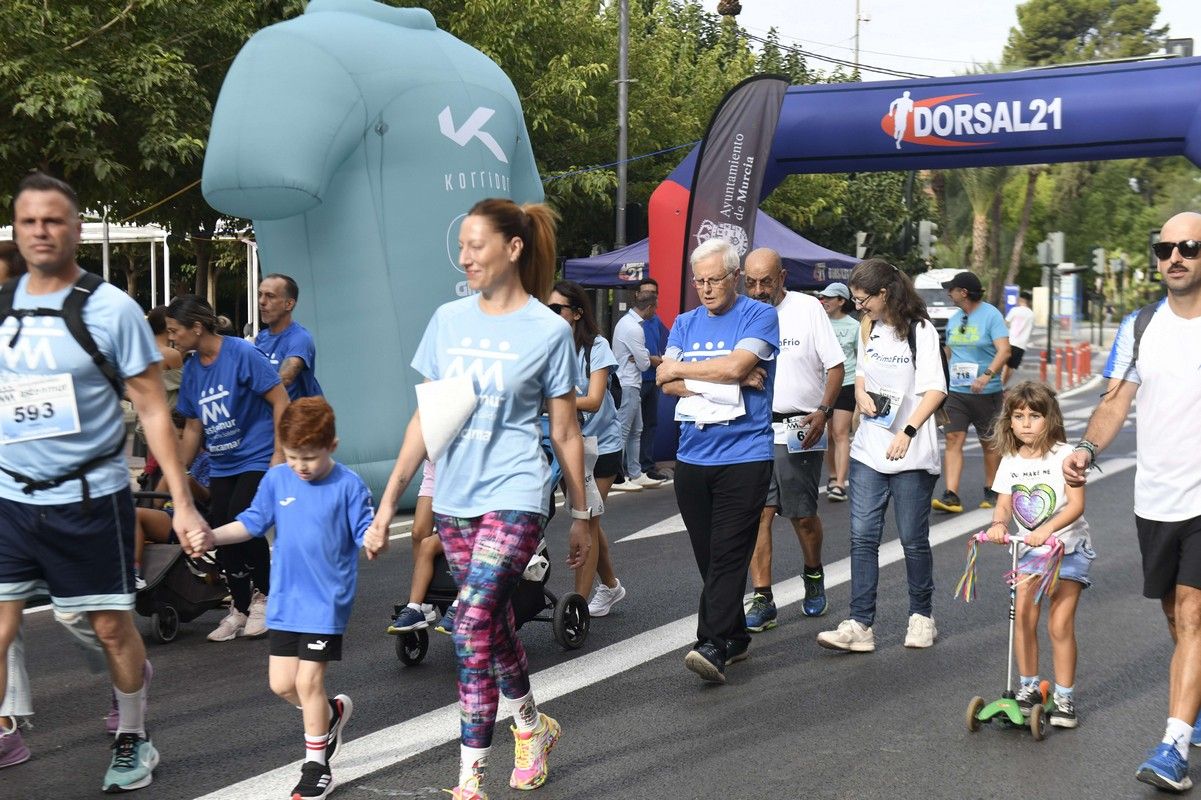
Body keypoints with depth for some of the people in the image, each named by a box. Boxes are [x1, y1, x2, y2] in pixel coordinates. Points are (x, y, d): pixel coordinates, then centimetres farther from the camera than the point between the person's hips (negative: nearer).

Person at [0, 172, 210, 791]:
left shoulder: (110, 308, -7)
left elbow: (152, 408, -5)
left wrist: (182, 501, -9)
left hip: (90, 497, -3)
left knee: (112, 626, 8)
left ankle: (132, 741, 27)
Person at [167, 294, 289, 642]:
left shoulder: (242, 353, -13)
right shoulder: (191, 370, 7)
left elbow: (280, 400, -13)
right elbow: (193, 428, 15)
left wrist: (280, 454, -16)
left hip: (258, 459, -7)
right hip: (221, 466, 7)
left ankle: (264, 594, 6)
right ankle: (240, 608, 18)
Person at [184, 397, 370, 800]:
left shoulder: (348, 486, -12)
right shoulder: (276, 479, 1)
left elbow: (364, 531, -12)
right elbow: (253, 522, 10)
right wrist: (212, 537, -3)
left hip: (327, 601, -5)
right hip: (286, 598, 5)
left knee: (307, 680, -4)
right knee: (282, 683, 9)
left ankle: (316, 767, 13)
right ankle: (332, 711, 39)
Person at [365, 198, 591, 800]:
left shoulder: (549, 330, -5)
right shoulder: (448, 320, 6)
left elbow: (565, 432, 2)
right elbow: (426, 418, 8)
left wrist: (581, 514, 6)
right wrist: (388, 503, 5)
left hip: (513, 497, -5)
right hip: (453, 500, 5)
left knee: (473, 626, -15)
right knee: (494, 624, 16)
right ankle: (532, 727, 40)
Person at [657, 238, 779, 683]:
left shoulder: (759, 316, 0)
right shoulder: (685, 323, 15)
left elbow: (735, 366, -16)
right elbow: (663, 380, 2)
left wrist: (682, 370, 0)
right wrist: (725, 381, -9)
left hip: (745, 456, -5)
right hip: (692, 457, 6)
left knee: (728, 555, -10)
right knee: (707, 558, 9)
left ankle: (715, 646, -14)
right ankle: (735, 637, 21)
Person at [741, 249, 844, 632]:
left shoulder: (808, 309, -1)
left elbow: (835, 365, 0)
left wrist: (823, 411, -13)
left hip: (799, 430, -2)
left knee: (803, 515, 6)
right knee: (758, 513, -4)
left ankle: (813, 575, 34)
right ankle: (762, 600, 0)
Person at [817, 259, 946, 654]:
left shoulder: (920, 330, -8)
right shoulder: (868, 328, 13)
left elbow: (935, 389, -14)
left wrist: (908, 431, -25)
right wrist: (861, 394, 2)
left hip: (911, 454, -6)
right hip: (869, 448, 6)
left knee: (913, 539, 4)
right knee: (863, 536, -2)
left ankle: (921, 616, 22)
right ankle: (860, 625, -2)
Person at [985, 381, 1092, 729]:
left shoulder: (1063, 455, -13)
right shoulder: (1010, 461, 2)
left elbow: (1076, 504, -20)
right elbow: (1003, 504, -2)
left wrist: (1047, 529, -36)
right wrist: (998, 524, -26)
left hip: (1069, 547, -4)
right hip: (1030, 551, 4)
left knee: (1060, 625, -7)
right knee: (1023, 619, -1)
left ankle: (1065, 696, 5)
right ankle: (1029, 687, 17)